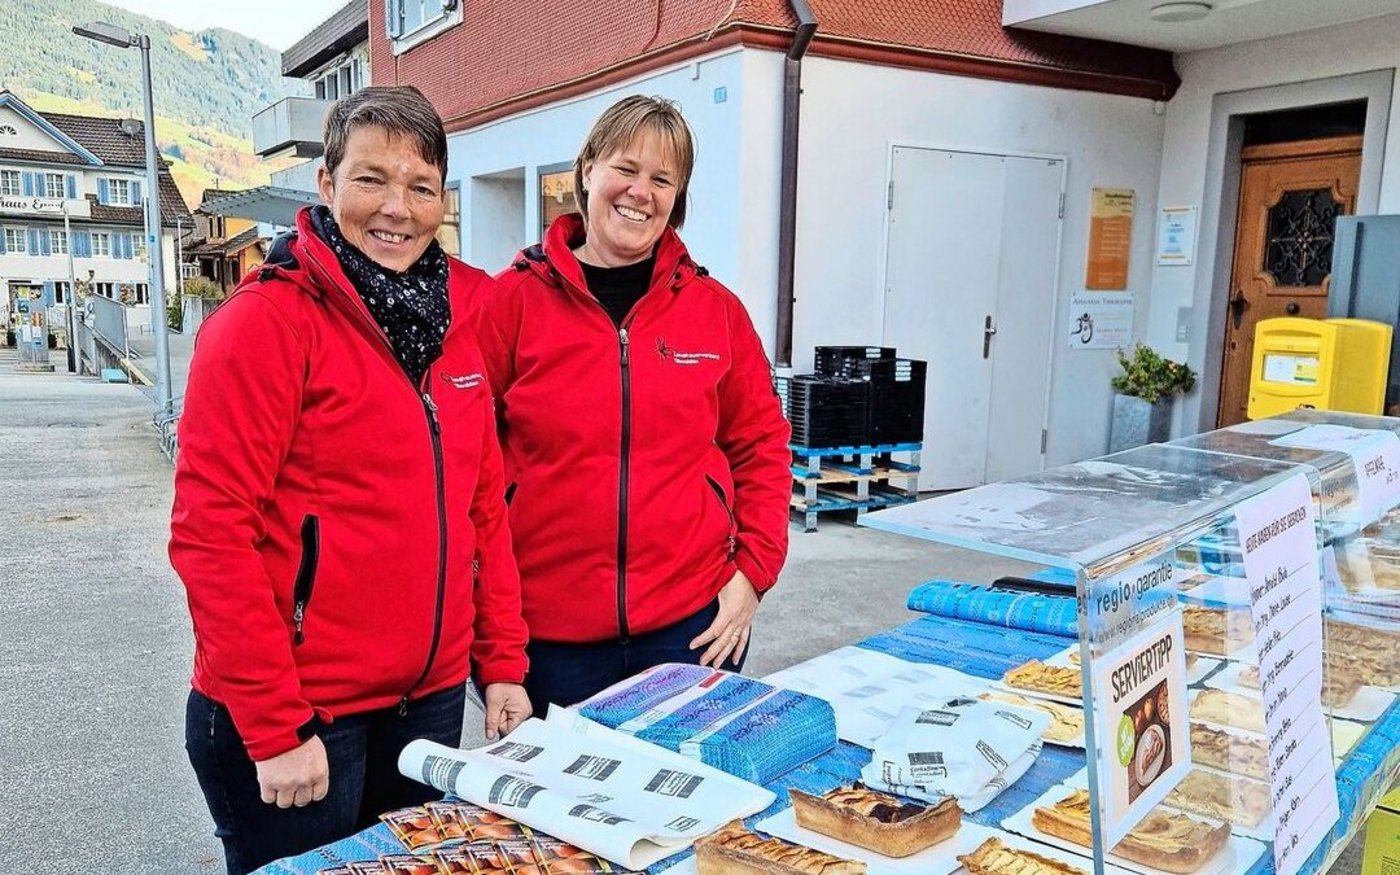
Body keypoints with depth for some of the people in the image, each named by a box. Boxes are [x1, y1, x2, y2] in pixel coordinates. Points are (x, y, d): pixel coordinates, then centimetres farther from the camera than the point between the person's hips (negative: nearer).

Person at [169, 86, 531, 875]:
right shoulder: (267, 318, -13)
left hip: (432, 699, 6)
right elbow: (211, 531, -16)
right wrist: (274, 726, -17)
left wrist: (503, 663, 6)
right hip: (293, 719, -6)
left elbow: (484, 507, 9)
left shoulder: (453, 323, 6)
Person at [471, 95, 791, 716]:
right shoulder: (513, 300, -2)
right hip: (546, 629, -1)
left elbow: (762, 443, 9)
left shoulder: (715, 309, 4)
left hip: (692, 621, 2)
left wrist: (754, 569, 0)